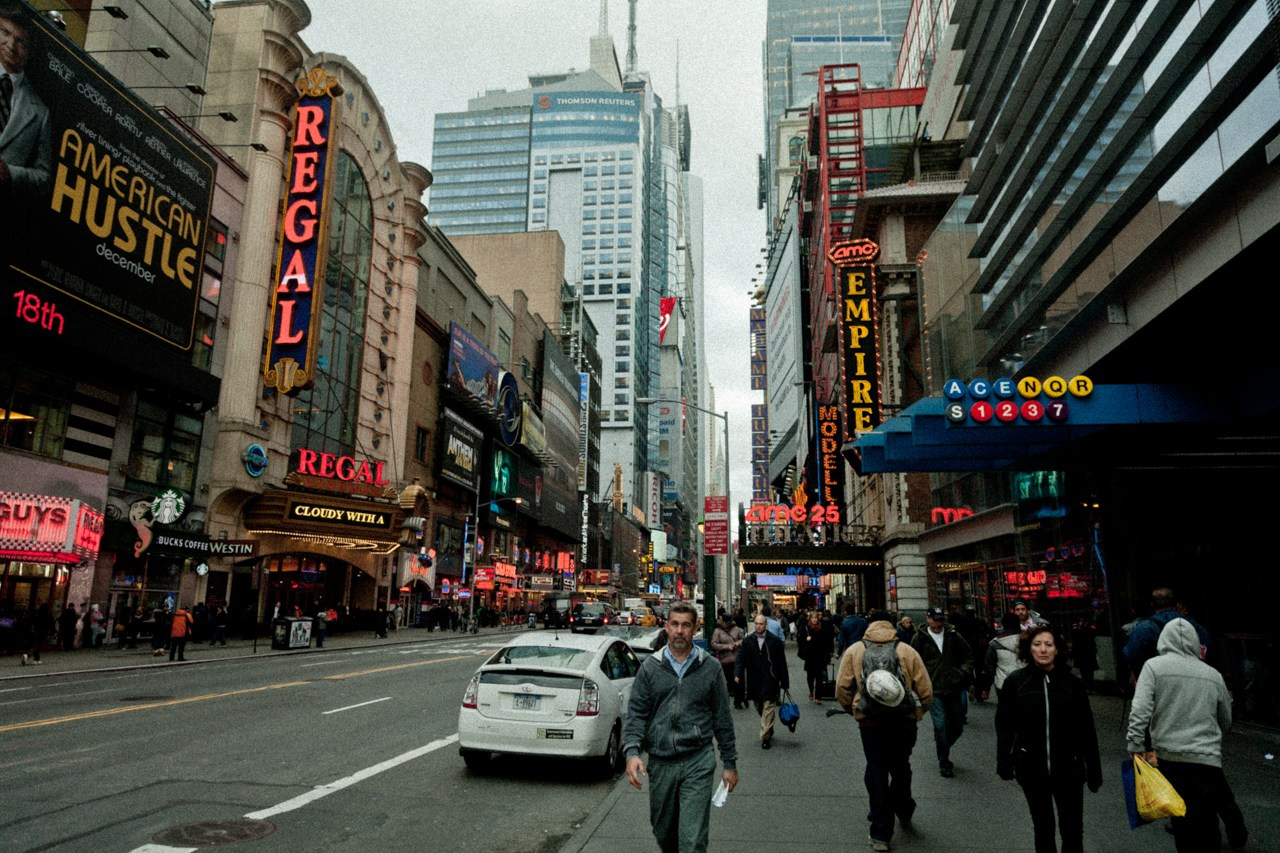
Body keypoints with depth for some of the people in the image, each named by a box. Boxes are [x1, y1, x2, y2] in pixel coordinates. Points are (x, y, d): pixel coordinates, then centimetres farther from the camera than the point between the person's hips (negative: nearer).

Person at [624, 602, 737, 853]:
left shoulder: (709, 668, 2)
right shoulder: (650, 667, 3)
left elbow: (722, 718, 6)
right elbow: (635, 713, 0)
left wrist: (730, 763, 6)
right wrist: (632, 752, -15)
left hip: (698, 763, -2)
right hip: (660, 764, 2)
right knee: (663, 832, 16)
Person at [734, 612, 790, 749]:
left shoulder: (775, 641, -4)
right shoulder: (748, 641, 4)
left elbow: (782, 663, -1)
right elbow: (741, 658, 1)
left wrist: (784, 682, -1)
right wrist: (737, 674, -15)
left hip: (770, 681, -3)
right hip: (754, 681, 3)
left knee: (768, 708, -7)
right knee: (759, 708, 15)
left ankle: (765, 736, -1)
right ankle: (769, 730, 35)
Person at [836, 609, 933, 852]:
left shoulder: (854, 651, 0)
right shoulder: (908, 651, 0)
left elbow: (842, 688, -3)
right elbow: (925, 691, -1)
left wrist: (852, 709, 15)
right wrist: (917, 713, 17)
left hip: (870, 721, -1)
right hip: (904, 720, 1)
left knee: (876, 770, 10)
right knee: (900, 767, 23)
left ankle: (881, 832, 11)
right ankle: (903, 811, 42)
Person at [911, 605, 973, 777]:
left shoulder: (952, 635, 4)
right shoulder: (920, 638, -3)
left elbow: (969, 654, 15)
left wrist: (964, 671, 1)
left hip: (953, 689, 3)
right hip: (933, 690, -3)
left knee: (957, 727, 10)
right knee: (941, 726, -8)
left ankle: (943, 748, 38)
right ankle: (944, 762, 9)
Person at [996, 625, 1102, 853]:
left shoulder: (1072, 683, -5)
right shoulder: (1015, 681, -7)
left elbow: (1087, 731, 0)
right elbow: (1004, 726, -3)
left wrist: (1094, 771, 2)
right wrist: (1004, 763, -9)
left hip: (1068, 768, 0)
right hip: (1031, 768, 0)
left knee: (1073, 830, 7)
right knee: (1042, 826, 15)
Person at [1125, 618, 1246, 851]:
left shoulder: (1154, 666, -5)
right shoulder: (1213, 675, 4)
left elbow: (1139, 710, -15)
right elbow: (1226, 721, 17)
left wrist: (1135, 746, -9)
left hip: (1168, 756, -1)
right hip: (1207, 758, 1)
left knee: (1181, 818, 12)